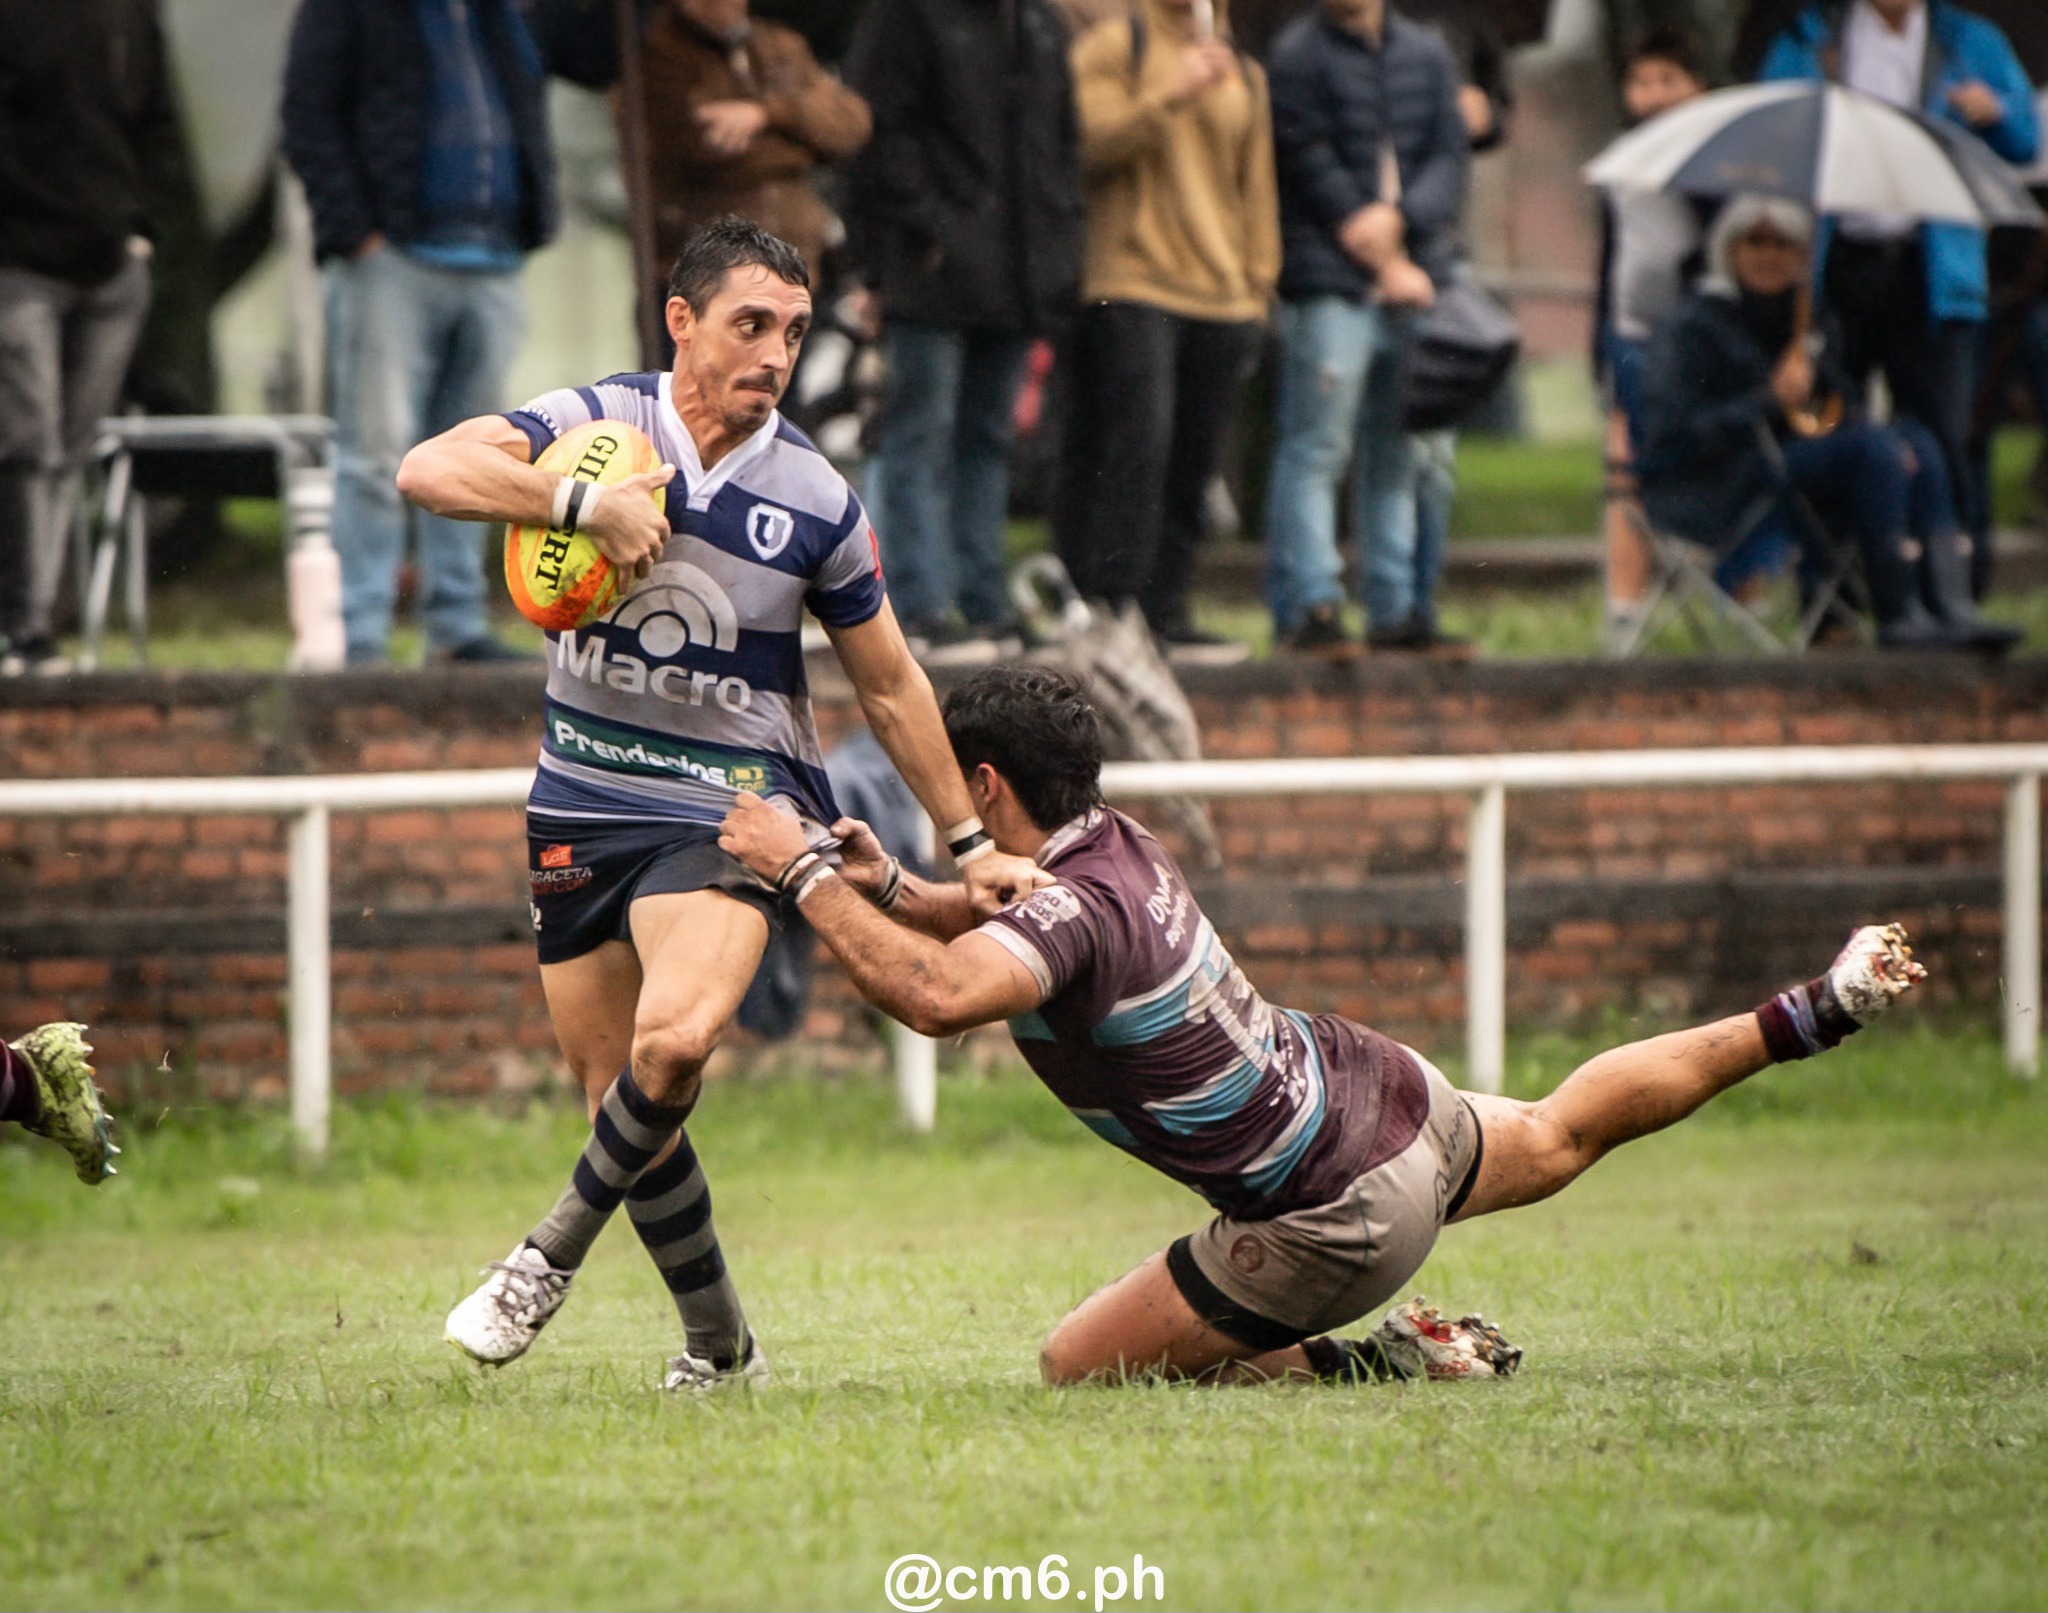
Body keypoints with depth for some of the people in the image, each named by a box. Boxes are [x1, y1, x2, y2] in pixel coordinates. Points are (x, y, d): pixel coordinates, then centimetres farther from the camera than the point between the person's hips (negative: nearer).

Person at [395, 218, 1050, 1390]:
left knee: (674, 1040, -29)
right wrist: (585, 503, -31)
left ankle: (557, 1252, -6)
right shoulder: (595, 424, -5)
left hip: (730, 809, -2)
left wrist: (969, 842, 10)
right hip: (583, 801, 2)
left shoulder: (817, 502, -4)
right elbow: (428, 470, -21)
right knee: (618, 1093, 4)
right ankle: (720, 1345, 21)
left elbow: (891, 687, 8)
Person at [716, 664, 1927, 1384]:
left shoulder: (1075, 911, -27)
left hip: (1339, 1219, -9)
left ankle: (1382, 1362, -2)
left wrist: (805, 874, -39)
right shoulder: (1120, 845, 0)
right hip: (1388, 1095, 9)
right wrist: (886, 888, 0)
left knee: (1079, 1368, -1)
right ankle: (1809, 1015, 41)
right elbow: (983, 915, 21)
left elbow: (938, 995, -48)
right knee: (1561, 1136, 36)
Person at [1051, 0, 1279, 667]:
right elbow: (1090, 140, -10)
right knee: (1137, 448, -16)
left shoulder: (1243, 75, 20)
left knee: (1192, 467, 3)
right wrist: (1169, 96, -18)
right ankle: (1118, 612, -17)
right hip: (1130, 286, -5)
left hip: (1222, 299, 5)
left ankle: (1164, 613, 8)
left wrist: (1260, 281, 16)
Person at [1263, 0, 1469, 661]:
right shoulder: (1297, 56, -2)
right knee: (1317, 446, -9)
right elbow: (1313, 169, -7)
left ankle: (1399, 608, 13)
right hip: (1330, 284, -5)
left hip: (1413, 279, 5)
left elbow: (1450, 155, 6)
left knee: (1397, 454, 8)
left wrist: (1399, 217, -14)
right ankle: (1308, 606, -9)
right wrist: (1388, 265, -8)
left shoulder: (1425, 54, 14)